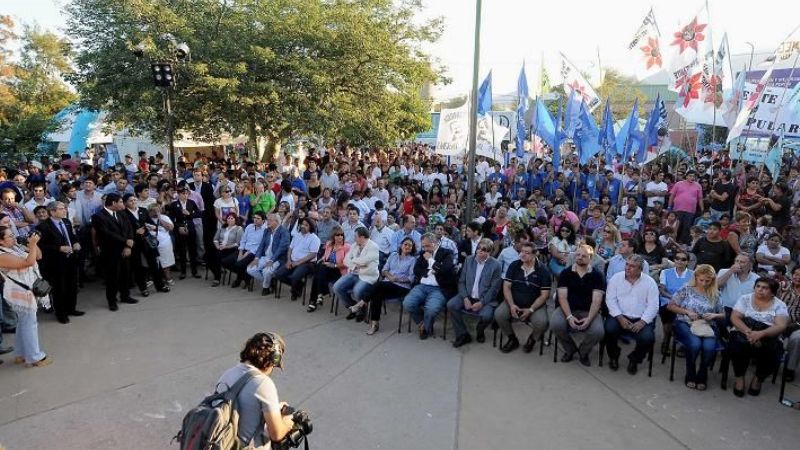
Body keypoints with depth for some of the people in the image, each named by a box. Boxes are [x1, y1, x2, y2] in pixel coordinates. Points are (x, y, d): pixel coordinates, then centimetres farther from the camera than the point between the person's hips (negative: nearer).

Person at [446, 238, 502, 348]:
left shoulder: (496, 265, -7)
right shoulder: (468, 260, 4)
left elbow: (494, 288, -9)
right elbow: (461, 281, 4)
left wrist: (481, 303, -18)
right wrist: (465, 298, -11)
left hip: (485, 299, -3)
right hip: (468, 296, 3)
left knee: (486, 316, -31)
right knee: (451, 305, -21)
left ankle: (479, 331, 8)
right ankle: (463, 335, -4)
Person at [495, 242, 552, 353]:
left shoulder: (542, 270, -8)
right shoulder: (514, 266, -1)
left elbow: (544, 295, -7)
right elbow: (506, 286, -1)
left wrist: (530, 310, -18)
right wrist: (511, 305, -17)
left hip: (535, 304, -2)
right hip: (514, 302, 2)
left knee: (541, 323, -30)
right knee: (498, 314, -24)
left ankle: (532, 339, 8)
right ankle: (513, 339, 5)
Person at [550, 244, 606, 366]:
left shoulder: (597, 276, 0)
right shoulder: (565, 273, 2)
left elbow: (596, 301, -7)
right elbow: (562, 297, -5)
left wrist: (589, 318, -24)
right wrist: (569, 316, -21)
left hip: (589, 311, 0)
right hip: (568, 309, 0)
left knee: (598, 331, -29)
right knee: (555, 324, -30)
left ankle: (583, 351, 7)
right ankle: (570, 349, 3)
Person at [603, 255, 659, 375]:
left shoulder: (650, 282, 1)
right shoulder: (616, 278, 2)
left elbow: (653, 305, -3)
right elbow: (610, 300, -3)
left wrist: (642, 321, -17)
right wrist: (620, 317, -16)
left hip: (641, 319, 0)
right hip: (619, 316, 0)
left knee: (648, 338, -27)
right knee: (609, 329, -29)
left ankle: (634, 360, 7)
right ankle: (613, 356, 4)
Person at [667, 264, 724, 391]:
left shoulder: (715, 294, 10)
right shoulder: (686, 289, 3)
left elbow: (723, 315, 16)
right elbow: (671, 306, 5)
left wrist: (714, 315, -6)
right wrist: (687, 312, -8)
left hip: (708, 326, 2)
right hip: (686, 324, -2)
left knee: (709, 347, -30)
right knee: (695, 344, -33)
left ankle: (702, 376, -1)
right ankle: (690, 375, -6)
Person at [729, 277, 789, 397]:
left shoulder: (779, 305, 5)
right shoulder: (745, 299, 7)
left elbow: (781, 326, -9)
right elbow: (734, 317, -3)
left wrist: (761, 334, -27)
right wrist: (748, 332, -21)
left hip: (768, 337, 0)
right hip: (744, 333, 0)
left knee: (772, 351, -31)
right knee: (738, 345, -33)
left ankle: (758, 378, 2)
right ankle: (739, 377, -6)